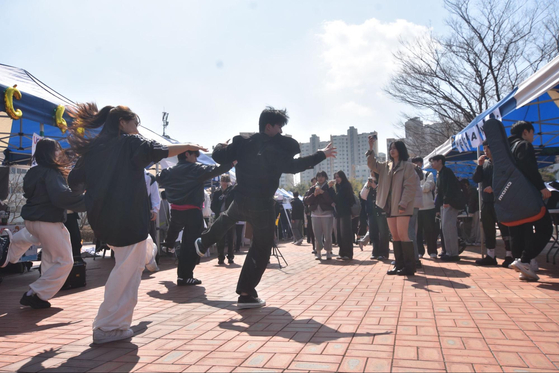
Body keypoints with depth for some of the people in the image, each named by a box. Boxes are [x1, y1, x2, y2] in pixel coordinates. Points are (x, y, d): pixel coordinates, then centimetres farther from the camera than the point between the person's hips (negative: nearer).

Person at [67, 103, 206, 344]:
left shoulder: (92, 148, 13)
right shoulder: (130, 142, -3)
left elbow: (75, 182, 13)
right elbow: (161, 151, -8)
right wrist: (187, 146, 4)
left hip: (101, 219, 8)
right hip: (128, 218, -7)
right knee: (127, 271, -1)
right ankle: (108, 328, 2)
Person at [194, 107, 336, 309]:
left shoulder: (243, 142, -1)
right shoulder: (276, 147, -15)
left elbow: (219, 156, 3)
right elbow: (293, 166, -18)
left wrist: (220, 146, 27)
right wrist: (321, 155, -10)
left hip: (241, 198, 6)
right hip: (261, 204, -6)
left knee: (228, 217, 39)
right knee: (261, 248, 4)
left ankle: (203, 243, 58)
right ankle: (246, 294, 3)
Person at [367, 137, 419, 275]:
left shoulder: (408, 166, -2)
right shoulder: (386, 166, 17)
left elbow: (410, 186, -9)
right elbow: (372, 165, 11)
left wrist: (403, 203, -18)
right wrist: (371, 148, -1)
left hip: (402, 206, -6)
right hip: (390, 206, 7)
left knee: (402, 235, -10)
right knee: (395, 236, 7)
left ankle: (409, 266, -4)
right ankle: (399, 265, 13)